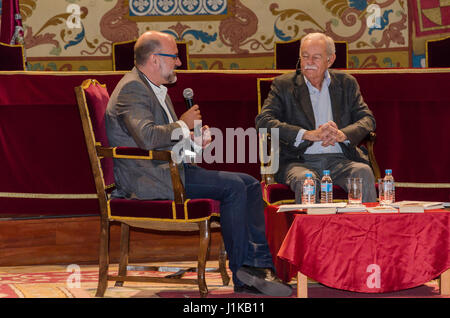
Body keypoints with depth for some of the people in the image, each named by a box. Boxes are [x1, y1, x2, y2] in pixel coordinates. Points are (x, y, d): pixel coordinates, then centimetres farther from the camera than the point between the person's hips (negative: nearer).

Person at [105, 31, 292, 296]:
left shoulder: (157, 89, 21)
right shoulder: (132, 89, -13)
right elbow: (147, 137, -28)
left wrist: (195, 139, 6)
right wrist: (184, 125, -12)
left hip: (169, 169, 11)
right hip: (149, 178, -11)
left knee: (250, 185, 1)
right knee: (233, 187, -21)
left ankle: (259, 265, -7)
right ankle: (242, 274, -12)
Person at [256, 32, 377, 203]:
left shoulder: (346, 83, 16)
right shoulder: (283, 85, 8)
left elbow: (367, 119, 9)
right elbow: (263, 121, -6)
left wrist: (342, 134, -16)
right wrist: (308, 135, -19)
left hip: (339, 161, 2)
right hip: (300, 162, -2)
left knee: (364, 172, -29)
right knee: (305, 179, -35)